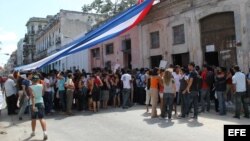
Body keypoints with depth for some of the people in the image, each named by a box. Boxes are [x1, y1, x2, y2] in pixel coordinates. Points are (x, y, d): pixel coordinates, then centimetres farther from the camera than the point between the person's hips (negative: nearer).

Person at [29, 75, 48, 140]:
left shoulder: (30, 87, -10)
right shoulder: (41, 86, 1)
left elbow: (32, 96, -21)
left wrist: (33, 105, -25)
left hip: (34, 104, -2)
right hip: (40, 103, 2)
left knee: (33, 119, 15)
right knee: (42, 118, -2)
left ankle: (33, 132, 29)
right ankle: (45, 132, -17)